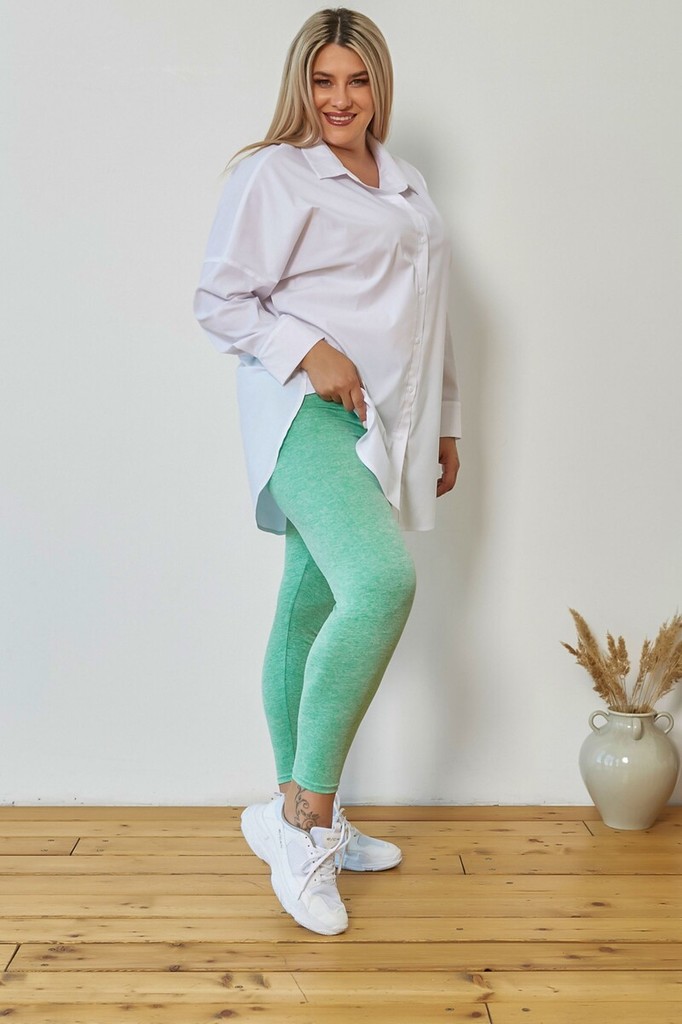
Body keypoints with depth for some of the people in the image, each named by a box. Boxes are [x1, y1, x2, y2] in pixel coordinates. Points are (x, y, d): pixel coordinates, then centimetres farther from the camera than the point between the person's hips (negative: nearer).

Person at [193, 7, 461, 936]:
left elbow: (423, 318, 27)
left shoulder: (405, 186, 22)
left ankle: (305, 822, 22)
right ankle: (304, 812, -17)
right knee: (382, 581, -29)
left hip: (381, 425, 7)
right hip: (310, 411, -7)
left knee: (312, 615, 12)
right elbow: (218, 299, -5)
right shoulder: (273, 174, -1)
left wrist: (444, 425, 25)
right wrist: (308, 352, -18)